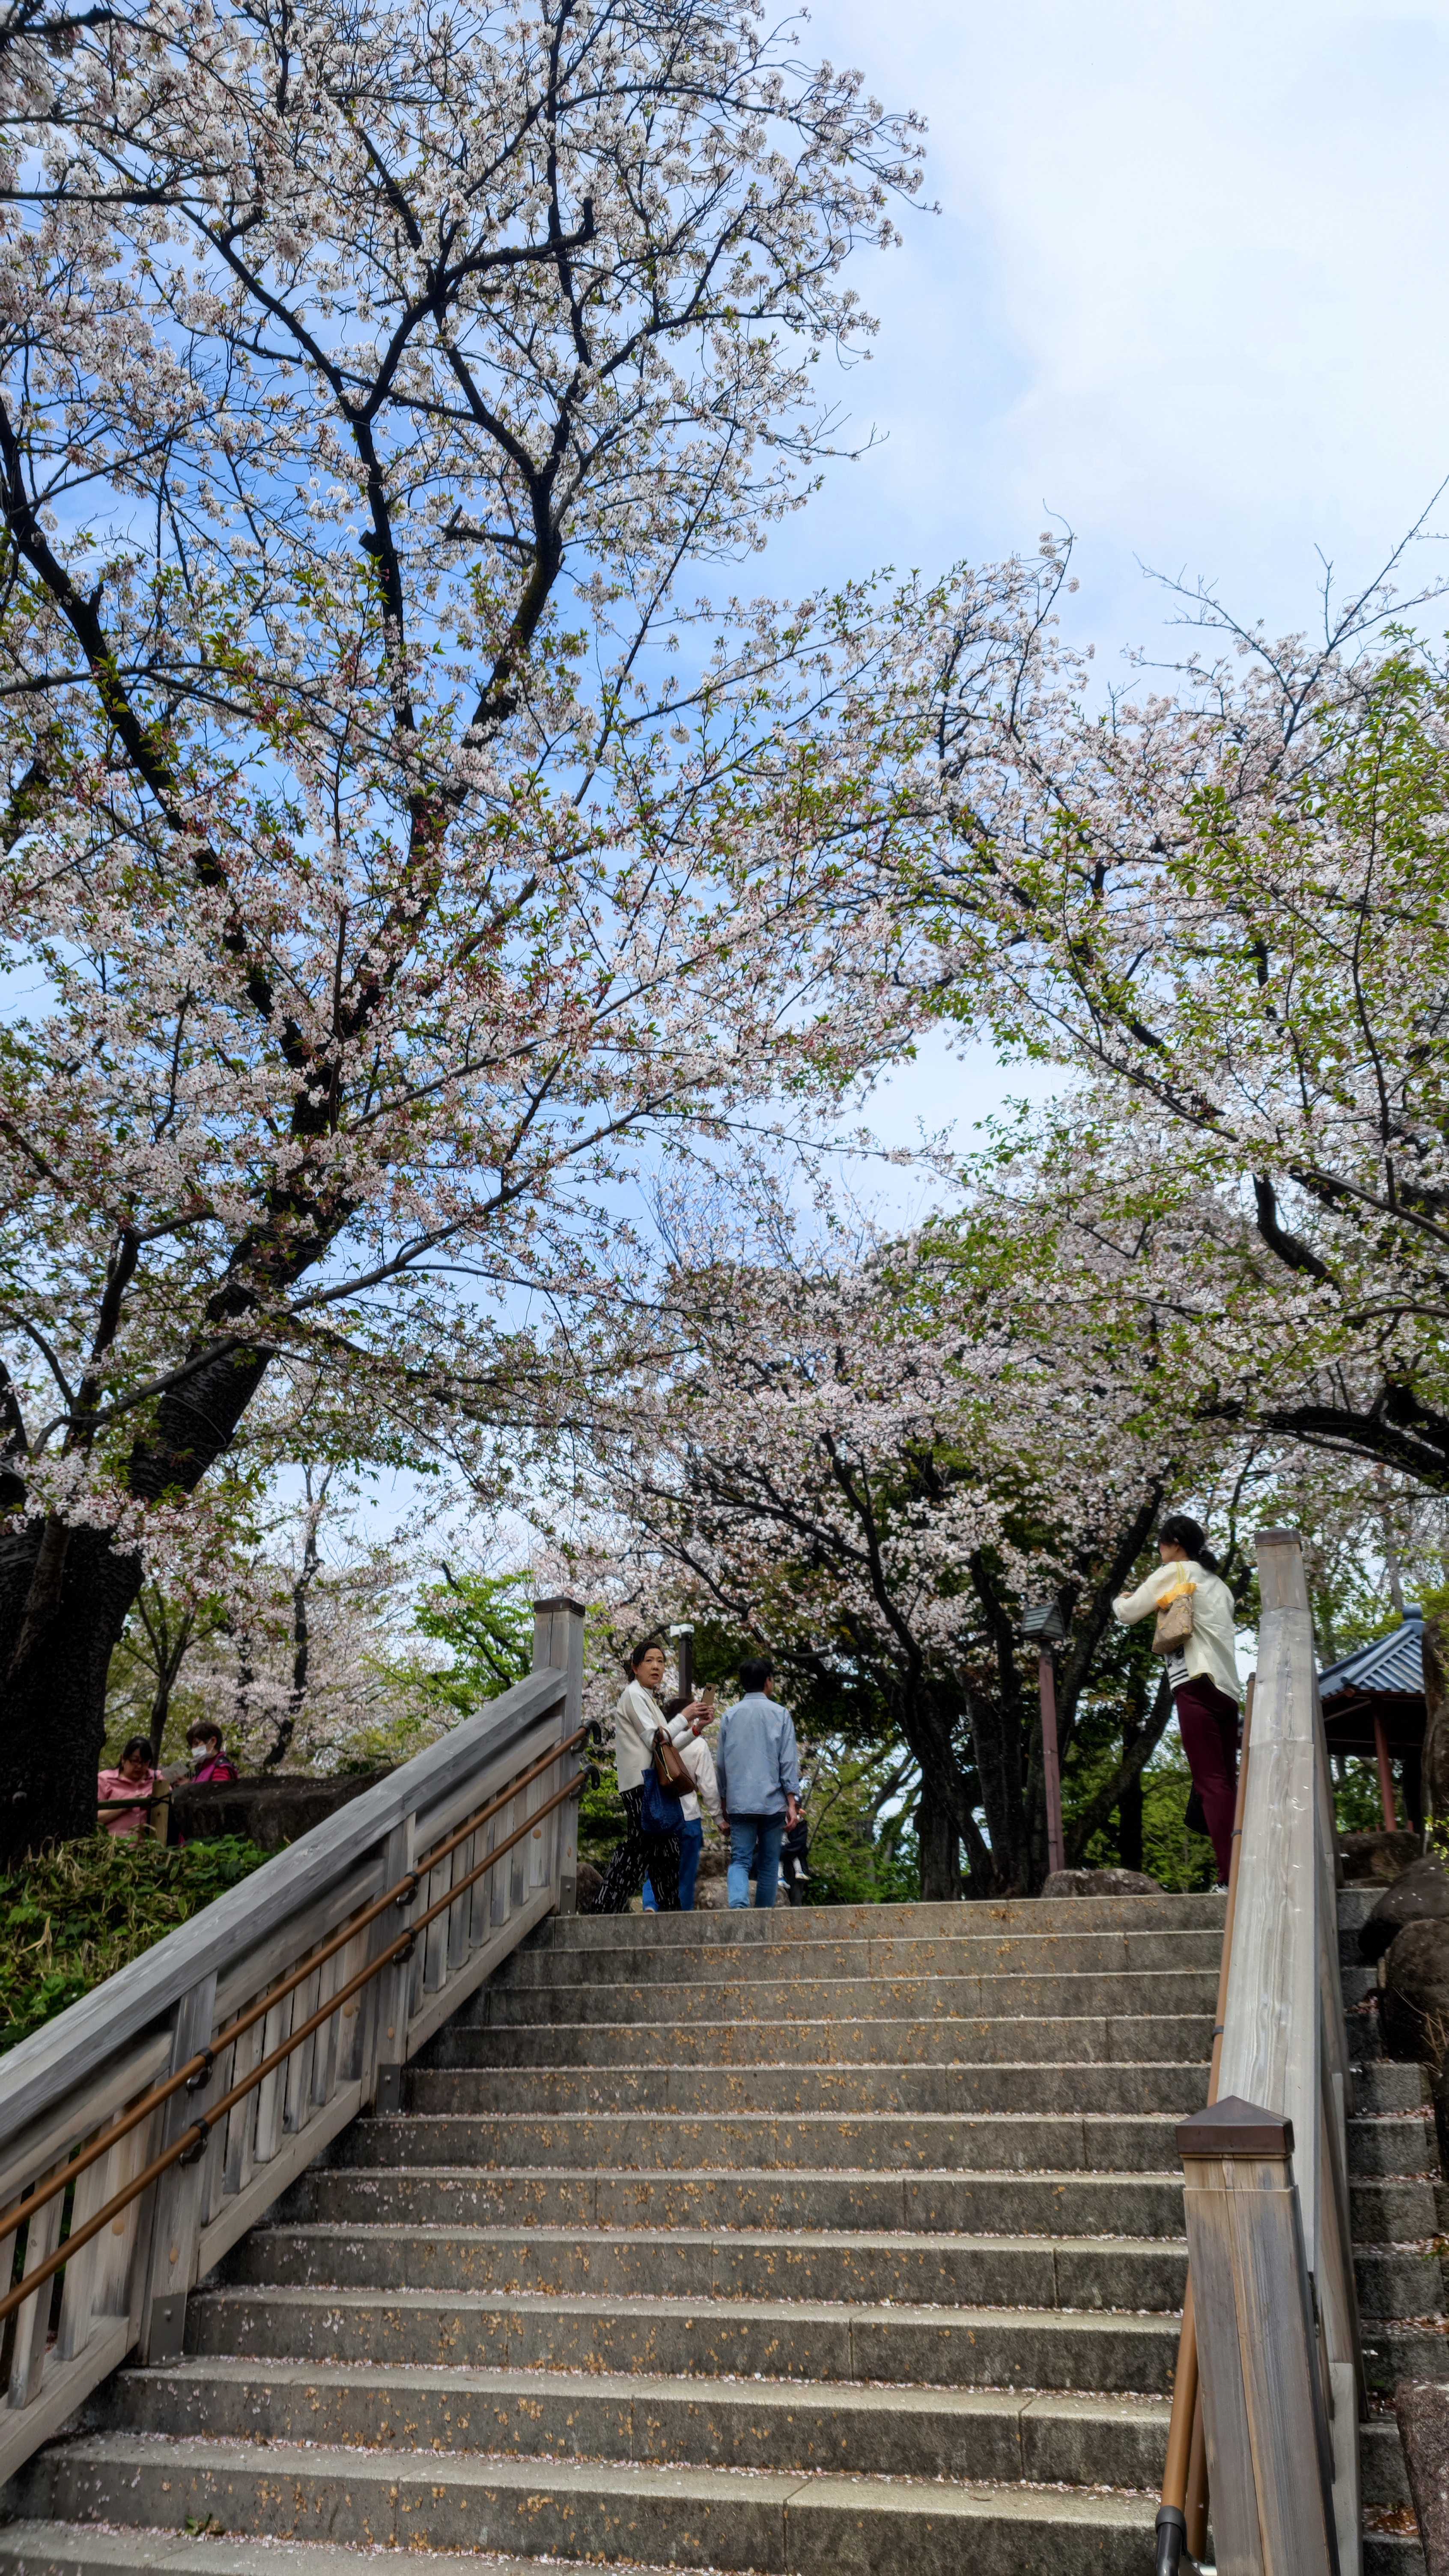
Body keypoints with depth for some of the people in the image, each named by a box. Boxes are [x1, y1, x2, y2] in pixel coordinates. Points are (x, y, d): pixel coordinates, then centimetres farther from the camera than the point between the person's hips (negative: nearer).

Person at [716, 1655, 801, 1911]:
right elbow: (789, 1763, -4)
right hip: (773, 1803, -1)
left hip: (739, 1803, 1)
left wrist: (723, 1804, 18)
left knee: (740, 1860, -1)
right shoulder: (780, 1715, 0)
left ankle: (738, 1904, -28)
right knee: (769, 1864, 10)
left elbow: (721, 1764, 10)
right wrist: (793, 1804, -2)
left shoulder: (729, 1716, 7)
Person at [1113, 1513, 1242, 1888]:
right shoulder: (1218, 1584, 25)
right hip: (1228, 1689, 8)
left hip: (1197, 1685, -8)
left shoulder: (1175, 1572, 3)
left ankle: (1232, 1876, -21)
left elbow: (1129, 1613, 4)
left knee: (1211, 1784, -13)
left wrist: (1120, 1600, 28)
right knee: (1226, 1784, 5)